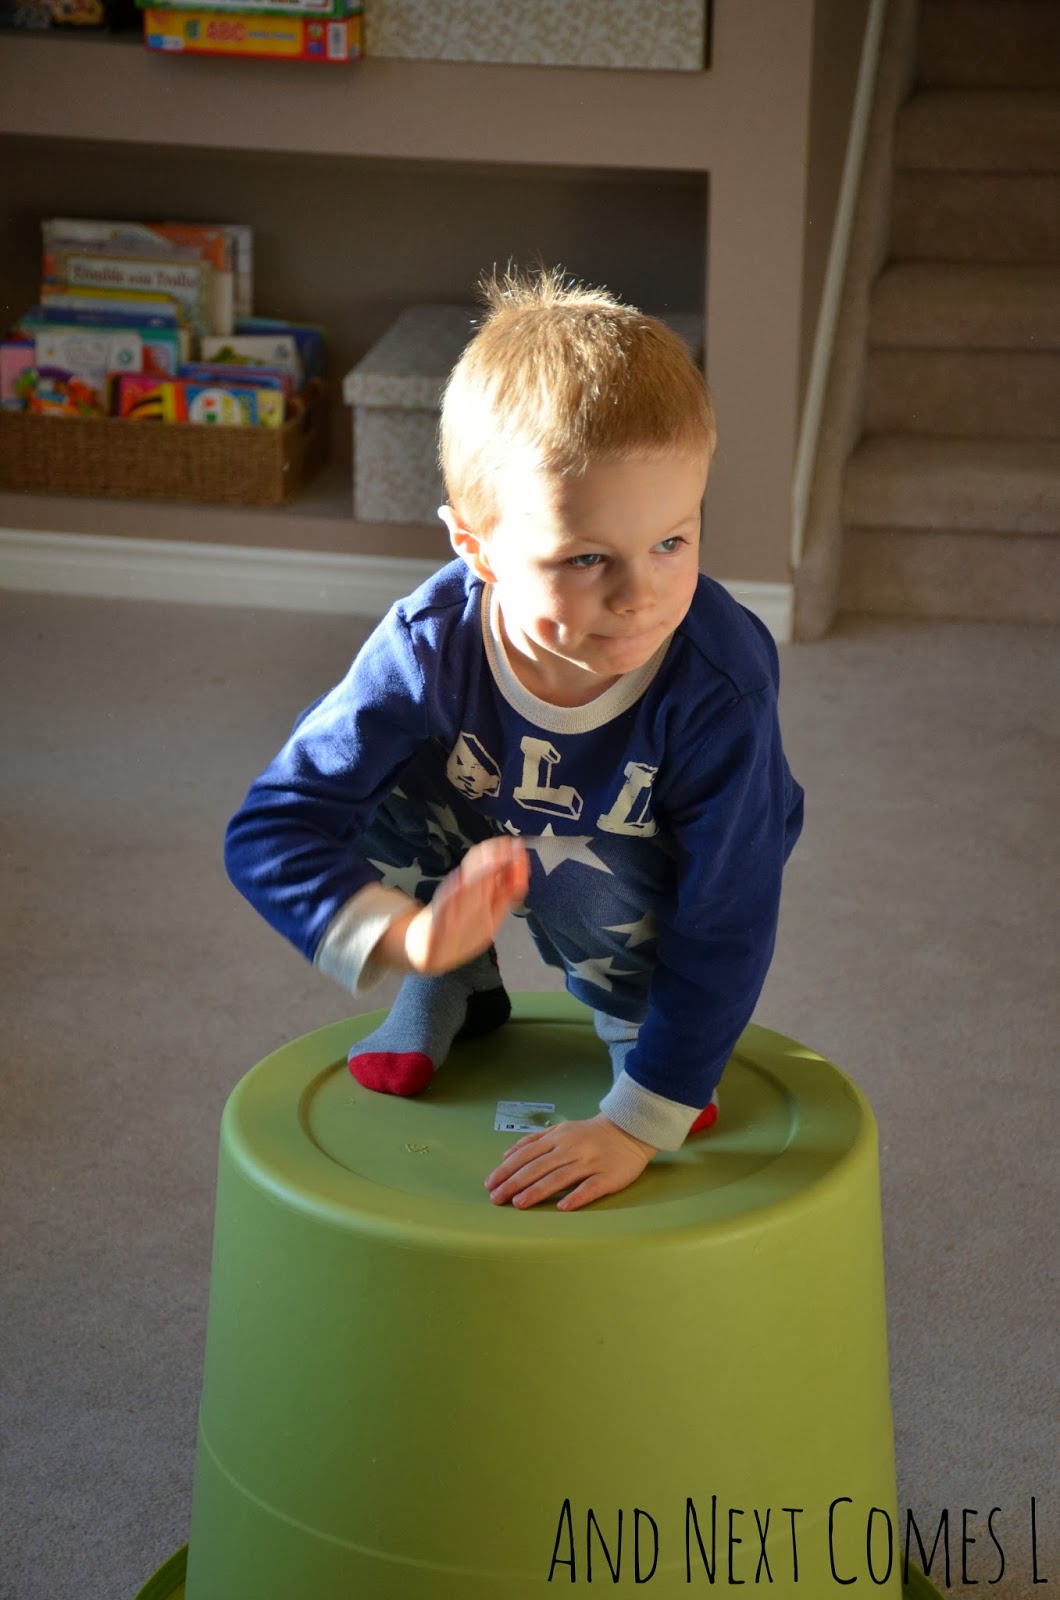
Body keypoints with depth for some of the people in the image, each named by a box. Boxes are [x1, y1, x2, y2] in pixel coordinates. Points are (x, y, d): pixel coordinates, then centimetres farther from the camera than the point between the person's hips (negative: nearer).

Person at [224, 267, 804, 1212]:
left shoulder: (720, 682, -37)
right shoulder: (432, 645, -33)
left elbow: (725, 921, -31)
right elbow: (270, 830, -31)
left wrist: (640, 1123, -33)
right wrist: (403, 937, -48)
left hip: (644, 893, -2)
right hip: (473, 835, 3)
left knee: (581, 877, -36)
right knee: (373, 768, -25)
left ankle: (639, 1020, -1)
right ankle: (450, 994, 0)